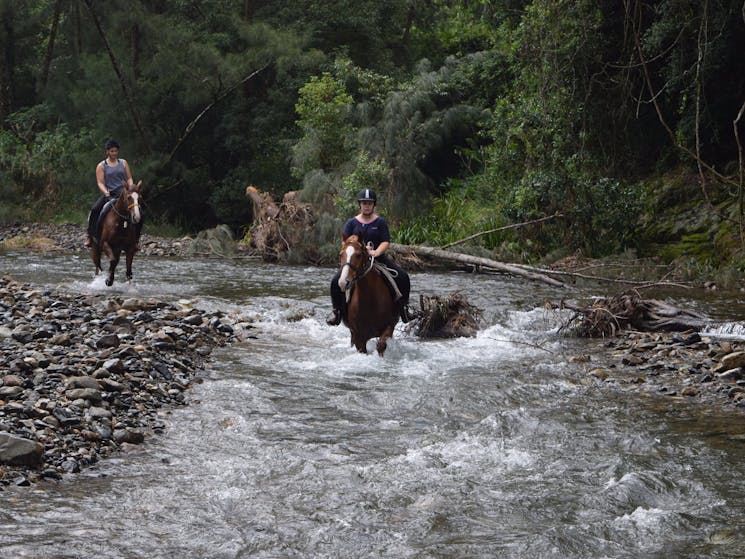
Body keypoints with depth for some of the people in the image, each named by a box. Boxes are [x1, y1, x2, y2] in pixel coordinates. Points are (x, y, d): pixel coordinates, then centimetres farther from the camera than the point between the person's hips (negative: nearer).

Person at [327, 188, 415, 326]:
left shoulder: (380, 222, 6)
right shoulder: (351, 223, 8)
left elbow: (386, 242, -3)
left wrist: (376, 252, -24)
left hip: (378, 257, 0)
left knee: (403, 277, -18)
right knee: (336, 281, -22)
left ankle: (403, 306, 1)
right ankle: (337, 310, -3)